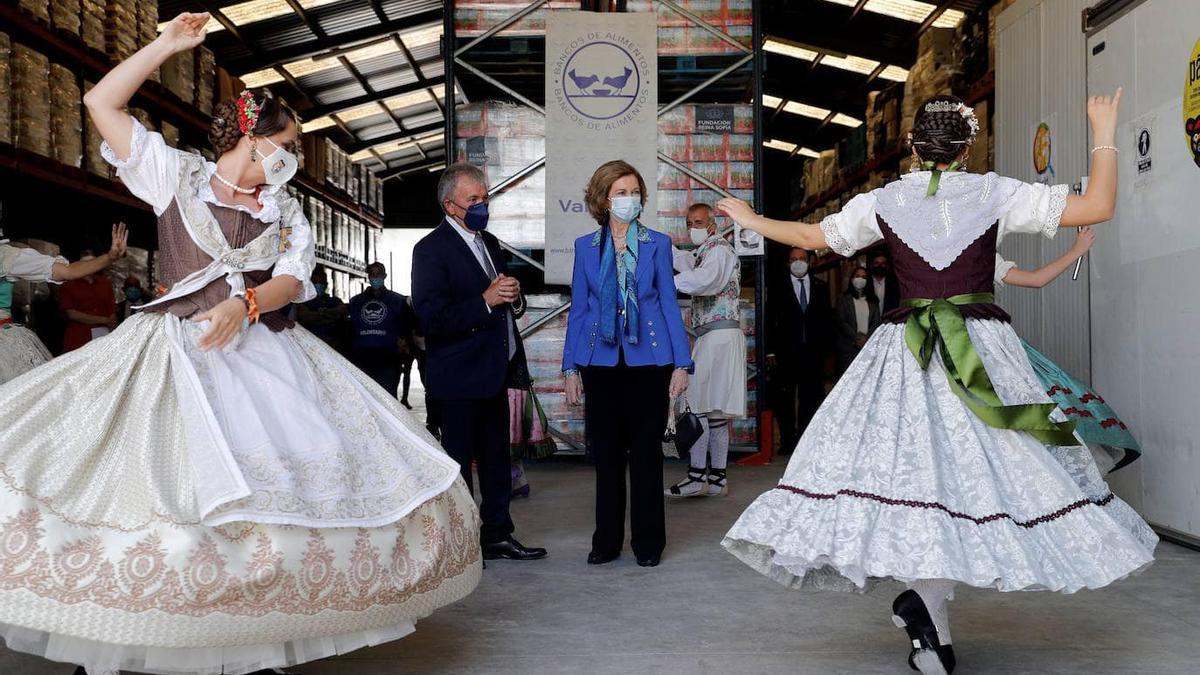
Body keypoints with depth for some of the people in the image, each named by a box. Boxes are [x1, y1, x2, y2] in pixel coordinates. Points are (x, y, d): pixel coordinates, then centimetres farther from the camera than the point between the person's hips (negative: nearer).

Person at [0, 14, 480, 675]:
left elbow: (293, 279, 3)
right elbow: (102, 103, 6)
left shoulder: (286, 210, 17)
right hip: (177, 348, -3)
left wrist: (245, 304, -17)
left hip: (263, 351, 4)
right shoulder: (176, 175, 10)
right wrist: (165, 45, 4)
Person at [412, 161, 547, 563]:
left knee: (497, 458, 14)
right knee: (457, 461, 1)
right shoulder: (432, 249, -11)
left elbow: (505, 304, 26)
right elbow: (430, 318, -20)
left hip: (494, 373, 8)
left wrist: (513, 297, 2)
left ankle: (497, 535, 25)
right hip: (458, 377, -8)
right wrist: (485, 301, -24)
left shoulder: (489, 242, 15)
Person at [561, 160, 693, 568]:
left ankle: (648, 542, 14)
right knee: (606, 453, 6)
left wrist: (681, 364, -3)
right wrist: (571, 368, 3)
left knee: (646, 451, 4)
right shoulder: (586, 247, 7)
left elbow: (669, 303, 4)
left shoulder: (658, 244, 5)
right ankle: (607, 541, 17)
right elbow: (578, 308, 8)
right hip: (602, 361, 1)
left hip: (648, 360, -1)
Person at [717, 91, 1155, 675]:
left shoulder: (882, 202, 5)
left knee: (920, 468, 2)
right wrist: (1104, 135, 13)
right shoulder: (995, 194, 0)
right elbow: (1099, 207, -1)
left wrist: (751, 220, 34)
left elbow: (814, 236, 18)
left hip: (906, 352, 2)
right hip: (982, 344, -2)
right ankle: (925, 596, -16)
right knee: (978, 467, 1)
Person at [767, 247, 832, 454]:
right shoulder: (779, 287, 5)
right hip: (786, 354, -2)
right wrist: (771, 350, -5)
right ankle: (787, 442, 7)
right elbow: (771, 320, 2)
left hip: (813, 353, 2)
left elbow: (827, 318, 13)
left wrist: (824, 347, 3)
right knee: (784, 399, 0)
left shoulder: (820, 287, 13)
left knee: (811, 398, 2)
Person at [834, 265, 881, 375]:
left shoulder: (872, 300, 16)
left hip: (869, 345, 2)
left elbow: (876, 322, 9)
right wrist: (857, 338, -10)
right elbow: (841, 322, -1)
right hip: (849, 346, -2)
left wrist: (866, 338, -7)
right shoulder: (844, 299, 7)